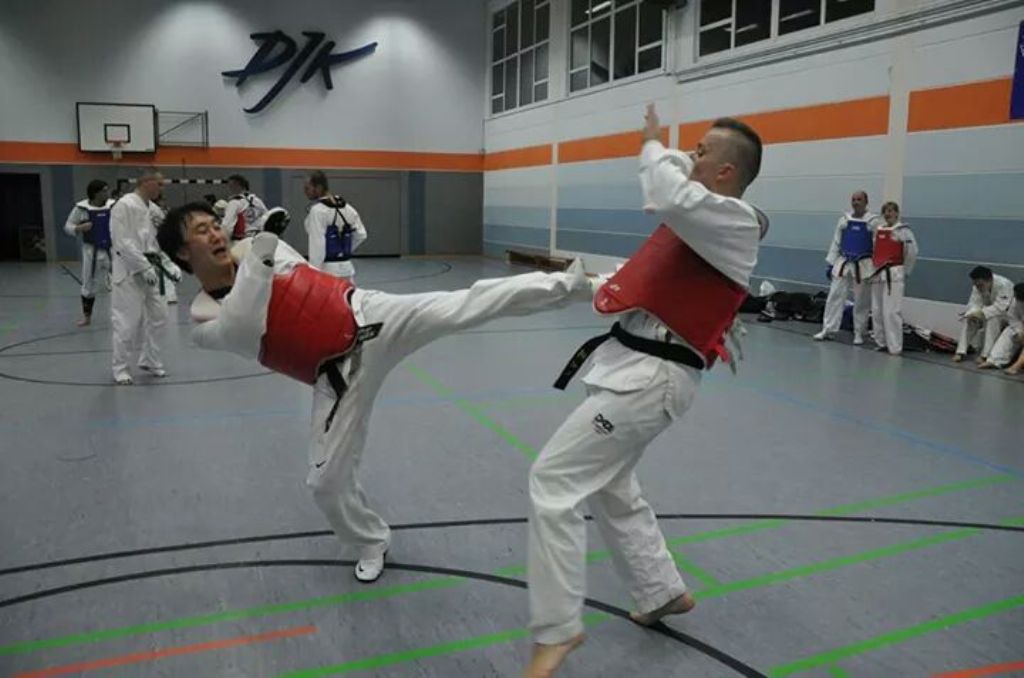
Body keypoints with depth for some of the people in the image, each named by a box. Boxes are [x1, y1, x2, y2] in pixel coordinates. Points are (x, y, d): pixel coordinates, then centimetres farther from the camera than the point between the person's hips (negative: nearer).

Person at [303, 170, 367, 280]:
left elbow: (317, 245, -20)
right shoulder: (347, 207, 7)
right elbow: (361, 234, 13)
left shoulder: (317, 210, -17)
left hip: (326, 269, -8)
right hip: (346, 266, 8)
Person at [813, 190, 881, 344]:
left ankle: (859, 333, 16)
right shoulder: (844, 220, 6)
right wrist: (831, 264, 6)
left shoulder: (873, 221, -4)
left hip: (863, 266, -3)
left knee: (861, 301, 5)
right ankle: (828, 330, 6)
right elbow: (836, 242, 9)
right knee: (835, 296, 0)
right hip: (843, 263, 3)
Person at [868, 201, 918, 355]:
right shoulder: (878, 230, 11)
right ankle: (881, 343, 22)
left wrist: (905, 271, -2)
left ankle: (894, 347, -5)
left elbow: (912, 252, -7)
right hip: (878, 274, 7)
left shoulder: (903, 231, -8)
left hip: (894, 274, -7)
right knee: (877, 311, 11)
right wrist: (874, 268, 12)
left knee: (891, 311, -10)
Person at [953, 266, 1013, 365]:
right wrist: (972, 312, -38)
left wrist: (981, 313, -45)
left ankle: (985, 355, -35)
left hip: (1007, 312, -6)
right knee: (968, 319, -18)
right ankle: (961, 352, -19)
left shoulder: (1003, 285, -32)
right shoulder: (978, 286, -14)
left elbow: (1000, 307, -37)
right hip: (989, 310, 6)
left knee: (991, 319, -36)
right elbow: (974, 303, -16)